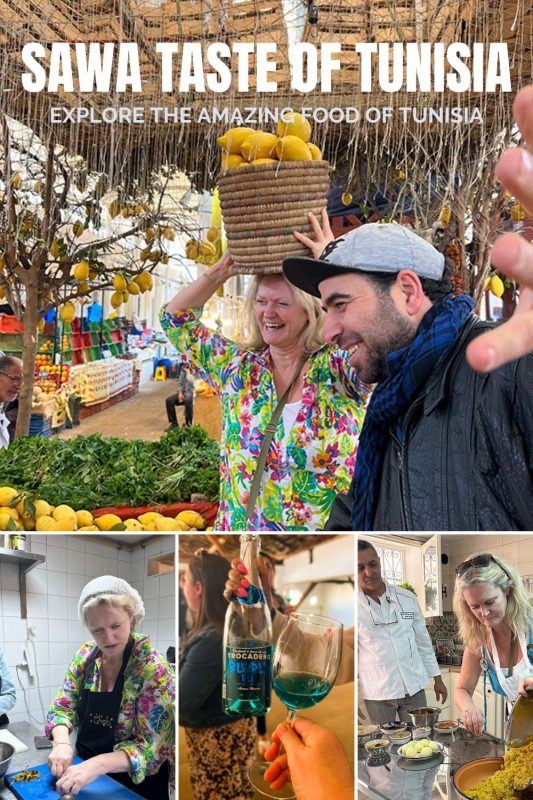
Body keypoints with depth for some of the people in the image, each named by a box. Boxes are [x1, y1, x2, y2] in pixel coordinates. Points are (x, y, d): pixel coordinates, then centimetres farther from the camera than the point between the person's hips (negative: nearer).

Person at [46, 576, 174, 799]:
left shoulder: (153, 669, -23)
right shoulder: (85, 655, -6)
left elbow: (150, 746, -24)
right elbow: (63, 706, -1)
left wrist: (97, 765, -38)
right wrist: (62, 742, -23)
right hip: (84, 767, 5)